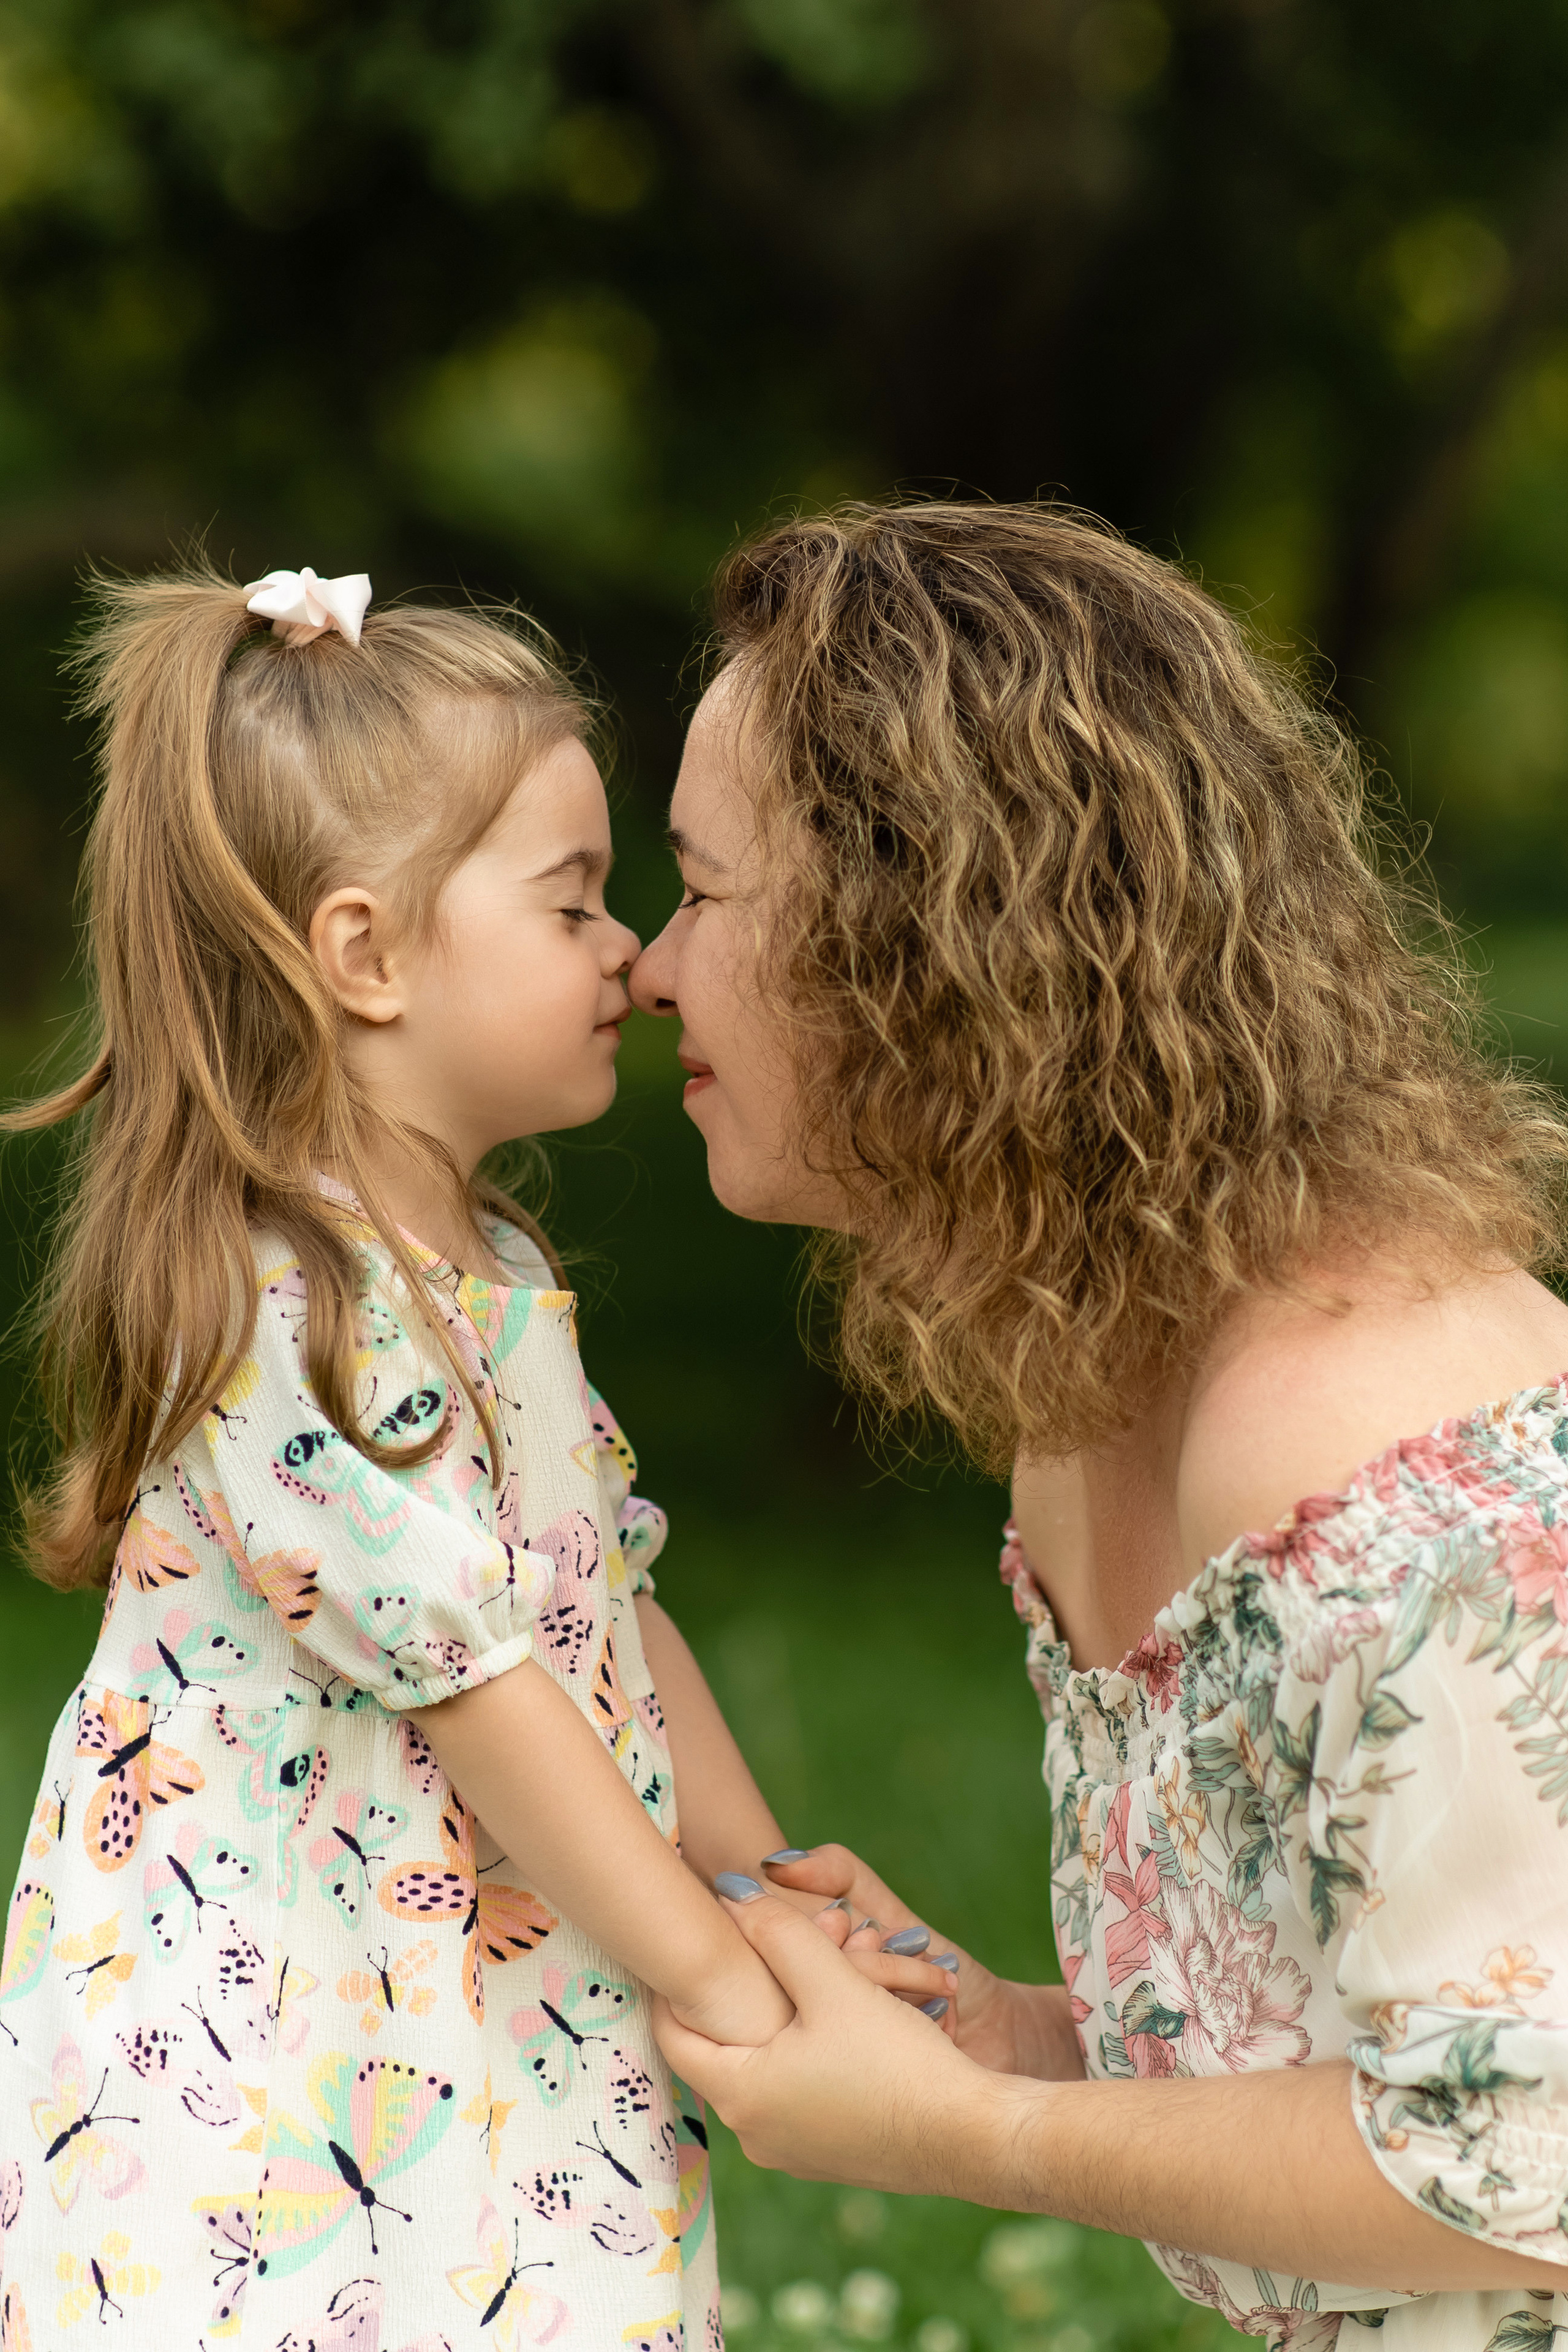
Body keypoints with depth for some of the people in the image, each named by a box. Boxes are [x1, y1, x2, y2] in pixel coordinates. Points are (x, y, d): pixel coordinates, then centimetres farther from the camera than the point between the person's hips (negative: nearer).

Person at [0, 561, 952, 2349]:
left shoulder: (498, 1275, 10)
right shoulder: (282, 1315, -20)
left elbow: (612, 1604, 16)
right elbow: (477, 1687, -20)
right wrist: (726, 1984, -15)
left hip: (515, 2034, 8)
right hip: (264, 2054, -8)